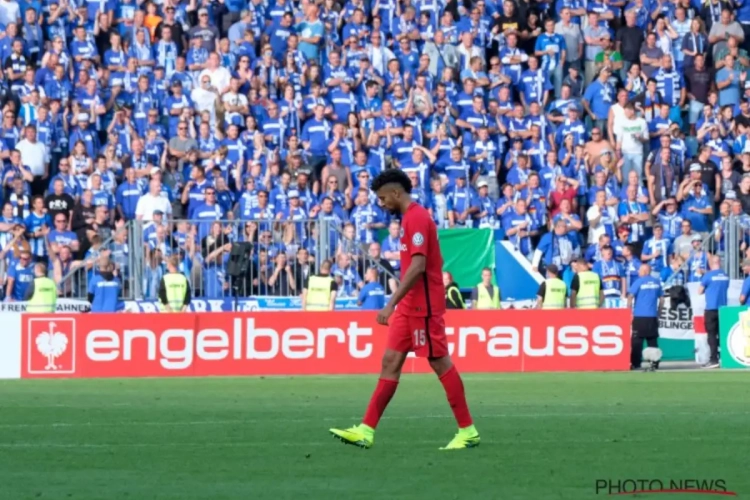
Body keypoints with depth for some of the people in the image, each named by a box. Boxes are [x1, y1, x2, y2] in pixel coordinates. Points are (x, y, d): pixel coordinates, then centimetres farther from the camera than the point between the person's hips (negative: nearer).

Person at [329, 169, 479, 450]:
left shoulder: (416, 218, -16)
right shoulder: (410, 218, 15)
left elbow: (417, 267, -24)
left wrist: (391, 304, -24)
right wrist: (396, 304, 21)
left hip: (423, 307, -10)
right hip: (409, 308, 10)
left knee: (440, 364, -4)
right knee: (390, 362, 5)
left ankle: (467, 432, 4)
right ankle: (366, 431, 3)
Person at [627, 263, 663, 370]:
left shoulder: (639, 282, -6)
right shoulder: (656, 282, 8)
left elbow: (630, 297, -12)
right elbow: (661, 299, 15)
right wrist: (658, 311, 23)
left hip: (640, 317, -5)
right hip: (653, 317, 5)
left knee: (637, 341, -3)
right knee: (652, 341, 10)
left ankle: (636, 364, -8)